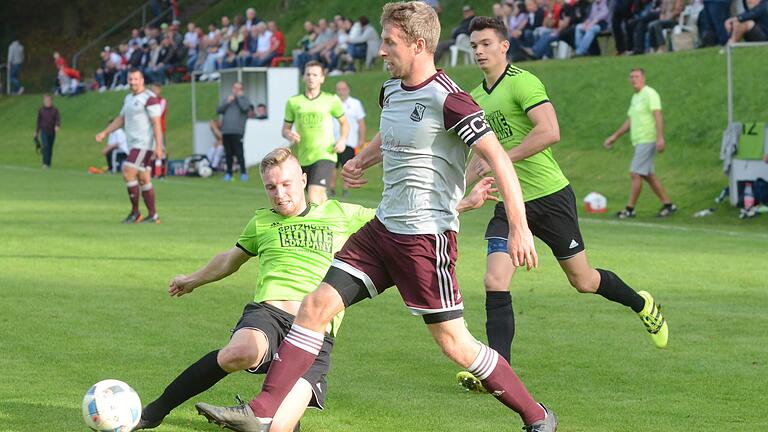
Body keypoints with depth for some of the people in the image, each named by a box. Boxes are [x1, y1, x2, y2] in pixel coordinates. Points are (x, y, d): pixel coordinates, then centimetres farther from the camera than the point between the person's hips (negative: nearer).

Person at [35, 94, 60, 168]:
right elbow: (38, 121, 10)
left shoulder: (55, 110, 1)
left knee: (50, 148, 6)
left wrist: (57, 126, -32)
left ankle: (48, 164, 15)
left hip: (52, 132, 1)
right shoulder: (41, 110, 3)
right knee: (45, 146, -17)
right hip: (44, 131, -1)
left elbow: (58, 119, -11)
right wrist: (36, 132, 13)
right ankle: (45, 163, -20)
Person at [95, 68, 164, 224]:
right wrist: (104, 133, 13)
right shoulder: (129, 98, 16)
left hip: (145, 144, -9)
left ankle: (135, 212, -6)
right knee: (143, 180, 8)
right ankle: (153, 215, 11)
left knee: (128, 174, -15)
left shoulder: (149, 98, -11)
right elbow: (121, 119, 23)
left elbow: (156, 123, -16)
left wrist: (158, 146, -22)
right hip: (134, 145, 9)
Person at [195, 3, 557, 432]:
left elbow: (498, 158, -20)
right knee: (315, 307, 1)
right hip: (383, 229, 8)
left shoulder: (447, 100, -17)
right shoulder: (391, 90, 9)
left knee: (455, 343, -4)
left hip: (426, 236, -8)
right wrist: (361, 161, 13)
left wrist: (520, 227, -26)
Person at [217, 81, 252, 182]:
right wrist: (227, 102, -3)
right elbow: (218, 110, 8)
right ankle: (229, 173, 13)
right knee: (228, 153, 7)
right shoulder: (226, 99, 20)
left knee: (239, 153, -11)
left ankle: (243, 173, -8)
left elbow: (245, 108, -13)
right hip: (226, 131, 4)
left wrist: (239, 97, -2)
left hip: (237, 131, -4)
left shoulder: (244, 99, 9)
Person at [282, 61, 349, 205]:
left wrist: (342, 140, -3)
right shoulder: (293, 102, 7)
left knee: (314, 194, -22)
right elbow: (285, 129, 14)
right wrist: (289, 135, -10)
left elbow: (344, 122, 16)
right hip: (303, 158, 4)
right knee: (320, 198, 15)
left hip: (325, 156, -4)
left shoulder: (331, 100, 3)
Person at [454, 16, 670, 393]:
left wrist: (502, 159, -25)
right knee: (494, 282, -12)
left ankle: (642, 305, 36)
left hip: (549, 196, -6)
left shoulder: (522, 82, -13)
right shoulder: (476, 98, 13)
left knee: (583, 281, 7)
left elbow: (550, 132, -26)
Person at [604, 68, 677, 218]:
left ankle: (630, 209, -4)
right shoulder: (635, 97, 19)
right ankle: (668, 204, 14)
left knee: (636, 173, -9)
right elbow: (630, 121, 28)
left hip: (647, 141, -9)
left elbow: (658, 116, -19)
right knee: (649, 176, 10)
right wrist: (615, 136, 28)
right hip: (639, 142, 9)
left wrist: (660, 138, -29)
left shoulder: (650, 94, -9)